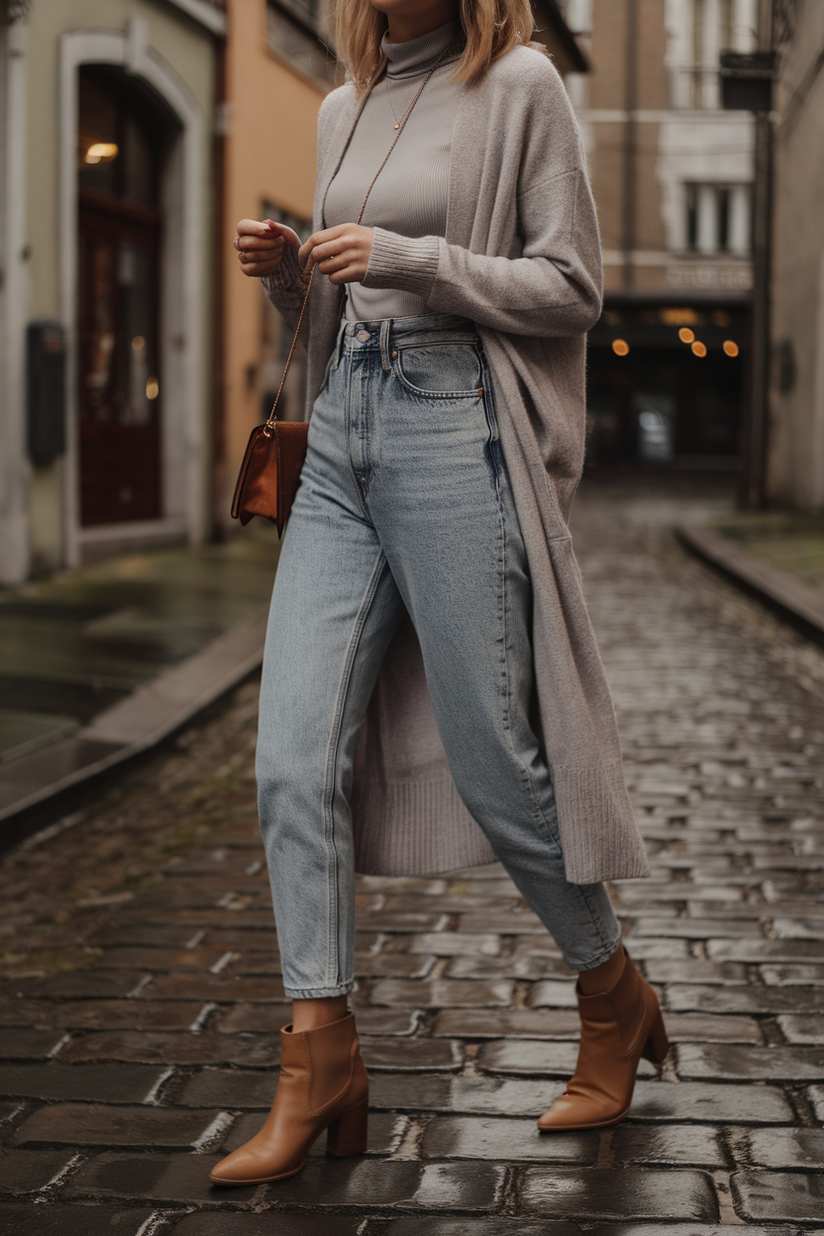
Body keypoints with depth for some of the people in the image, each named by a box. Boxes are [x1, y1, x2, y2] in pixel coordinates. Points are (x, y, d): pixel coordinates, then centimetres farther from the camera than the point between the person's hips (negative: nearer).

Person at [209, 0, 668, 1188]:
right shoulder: (343, 110, 16)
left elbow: (571, 287, -6)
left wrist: (412, 258, -16)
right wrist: (288, 274, 2)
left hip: (453, 433, -6)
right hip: (342, 436, 6)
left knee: (492, 760, -1)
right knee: (295, 755, -5)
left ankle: (614, 995, 22)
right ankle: (320, 1060, -1)